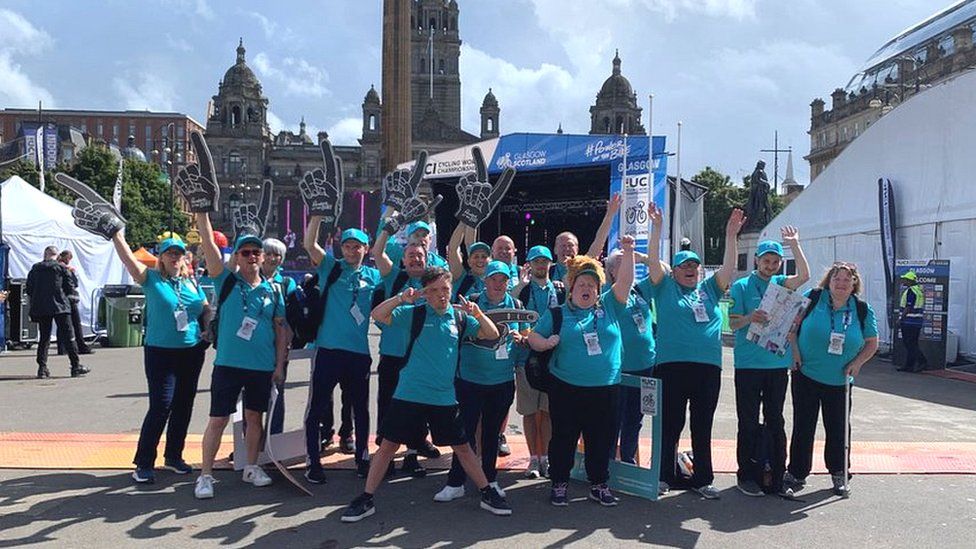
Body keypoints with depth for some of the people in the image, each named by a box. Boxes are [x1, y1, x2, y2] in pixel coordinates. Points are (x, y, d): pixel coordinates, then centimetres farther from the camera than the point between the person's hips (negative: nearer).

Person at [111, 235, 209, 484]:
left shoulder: (192, 282, 10)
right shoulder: (151, 278, -2)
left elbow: (206, 309, 19)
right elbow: (127, 258, -14)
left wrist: (208, 330, 3)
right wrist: (116, 234, -22)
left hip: (192, 352, 5)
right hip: (160, 352, -5)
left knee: (183, 406, 11)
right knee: (161, 406, -10)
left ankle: (173, 456, 26)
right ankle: (143, 463, 0)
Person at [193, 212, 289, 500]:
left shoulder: (273, 291, 5)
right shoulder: (227, 281, -1)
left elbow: (280, 330, 9)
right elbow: (208, 243, -10)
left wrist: (280, 364, 4)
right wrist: (202, 211, -17)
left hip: (263, 367, 3)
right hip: (228, 363, -3)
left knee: (254, 416, 14)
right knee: (218, 420, 0)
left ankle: (251, 467, 29)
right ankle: (205, 475, 10)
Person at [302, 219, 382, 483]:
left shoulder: (374, 276, 11)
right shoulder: (331, 268, 2)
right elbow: (310, 244, -9)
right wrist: (318, 214, -19)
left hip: (359, 352, 3)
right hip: (329, 350, -3)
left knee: (361, 409, 15)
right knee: (316, 409, 1)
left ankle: (362, 458, 30)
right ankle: (313, 463, 12)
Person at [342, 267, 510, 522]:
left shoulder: (460, 317, 4)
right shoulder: (415, 313, -3)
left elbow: (492, 335, 3)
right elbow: (377, 315, -12)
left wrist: (478, 313, -14)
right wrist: (401, 298, -27)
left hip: (445, 398, 2)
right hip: (409, 395, -2)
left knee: (462, 447, 11)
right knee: (388, 445, 4)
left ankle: (487, 494, 25)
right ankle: (366, 499, 16)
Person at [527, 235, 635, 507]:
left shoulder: (609, 307, 8)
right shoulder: (557, 313, 4)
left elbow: (625, 282, -1)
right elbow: (533, 337, 4)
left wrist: (628, 252, -12)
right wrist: (546, 343, -17)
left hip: (606, 389, 2)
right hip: (566, 389, -1)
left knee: (601, 439, 10)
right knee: (563, 437, 7)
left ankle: (599, 484, 25)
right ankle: (559, 484, 21)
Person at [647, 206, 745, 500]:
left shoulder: (709, 289, 16)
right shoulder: (666, 288, 8)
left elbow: (729, 266, 8)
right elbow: (653, 260, -3)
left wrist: (731, 235, -3)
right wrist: (656, 227, -11)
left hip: (708, 367, 3)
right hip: (672, 365, -3)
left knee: (702, 426, 10)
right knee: (670, 425, 3)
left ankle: (702, 479, 18)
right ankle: (666, 476, 15)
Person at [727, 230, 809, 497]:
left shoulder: (781, 283, 11)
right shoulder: (741, 286, 0)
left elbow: (804, 276, -9)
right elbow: (733, 323, -5)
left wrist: (794, 244, -10)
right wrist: (749, 318, -25)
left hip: (778, 363, 4)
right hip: (749, 363, -4)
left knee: (776, 422, 9)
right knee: (749, 422, 1)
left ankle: (777, 478, 16)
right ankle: (747, 476, 11)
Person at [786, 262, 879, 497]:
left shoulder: (863, 310, 0)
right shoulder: (812, 299, -5)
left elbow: (872, 343, 10)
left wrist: (857, 363, -4)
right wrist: (794, 352, -6)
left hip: (839, 380, 1)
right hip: (806, 375, -1)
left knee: (838, 428, 8)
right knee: (803, 426, 5)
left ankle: (839, 473, 26)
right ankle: (796, 473, 16)